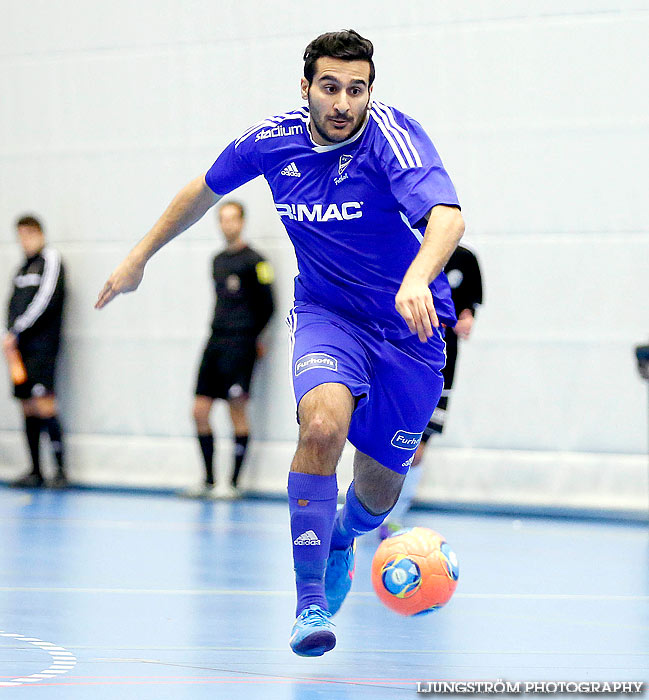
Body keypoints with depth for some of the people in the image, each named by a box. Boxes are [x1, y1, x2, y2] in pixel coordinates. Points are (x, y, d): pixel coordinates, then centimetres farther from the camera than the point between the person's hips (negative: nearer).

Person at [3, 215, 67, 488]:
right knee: (28, 407, 6)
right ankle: (35, 471, 9)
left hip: (41, 345, -8)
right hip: (21, 348, 8)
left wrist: (17, 332, -12)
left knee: (44, 404, -14)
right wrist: (9, 336, 2)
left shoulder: (50, 260, -3)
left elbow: (44, 302, -13)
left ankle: (61, 469, -13)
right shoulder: (24, 266, 19)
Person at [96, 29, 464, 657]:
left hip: (408, 326, -1)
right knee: (323, 423, -30)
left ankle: (342, 536, 47)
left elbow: (446, 216, -41)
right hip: (326, 313, 1)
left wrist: (417, 280, -60)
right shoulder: (272, 140, -10)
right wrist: (141, 255, 16)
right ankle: (309, 601, -22)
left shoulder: (391, 135, -24)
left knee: (378, 489, 8)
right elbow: (206, 188, 11)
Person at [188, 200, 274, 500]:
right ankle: (209, 482, 11)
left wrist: (248, 337, 0)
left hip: (239, 344, -8)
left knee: (237, 412, -6)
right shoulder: (218, 260, 17)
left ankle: (233, 484, -2)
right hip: (215, 341, 8)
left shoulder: (253, 261, -5)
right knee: (200, 410, 3)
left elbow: (267, 306, -5)